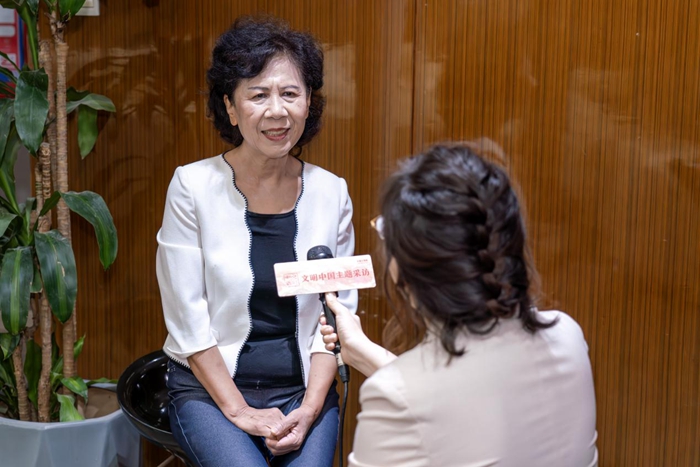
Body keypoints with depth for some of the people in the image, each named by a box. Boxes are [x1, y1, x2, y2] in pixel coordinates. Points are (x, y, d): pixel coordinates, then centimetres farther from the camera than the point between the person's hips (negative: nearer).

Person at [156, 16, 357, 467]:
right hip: (209, 387, -2)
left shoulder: (331, 192, 0)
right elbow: (188, 320, -8)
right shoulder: (193, 186, -8)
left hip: (303, 388, 2)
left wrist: (308, 409, -8)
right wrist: (238, 410, -11)